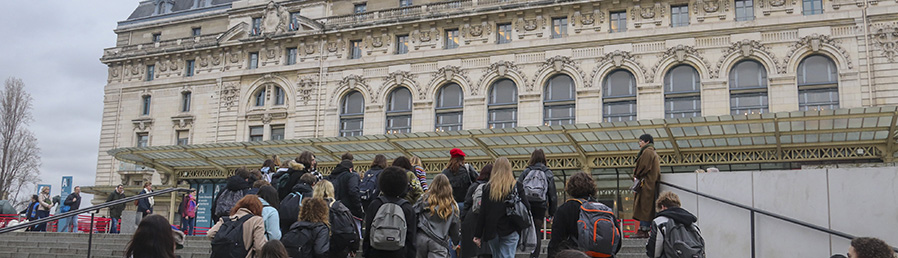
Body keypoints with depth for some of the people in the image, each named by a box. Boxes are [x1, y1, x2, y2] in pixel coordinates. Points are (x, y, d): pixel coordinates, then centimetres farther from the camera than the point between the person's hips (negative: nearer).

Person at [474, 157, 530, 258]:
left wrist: (478, 235, -1)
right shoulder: (517, 186, -5)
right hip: (510, 231, -2)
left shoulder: (488, 187, -3)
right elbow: (526, 207, -8)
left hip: (491, 230, 2)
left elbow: (482, 213, -4)